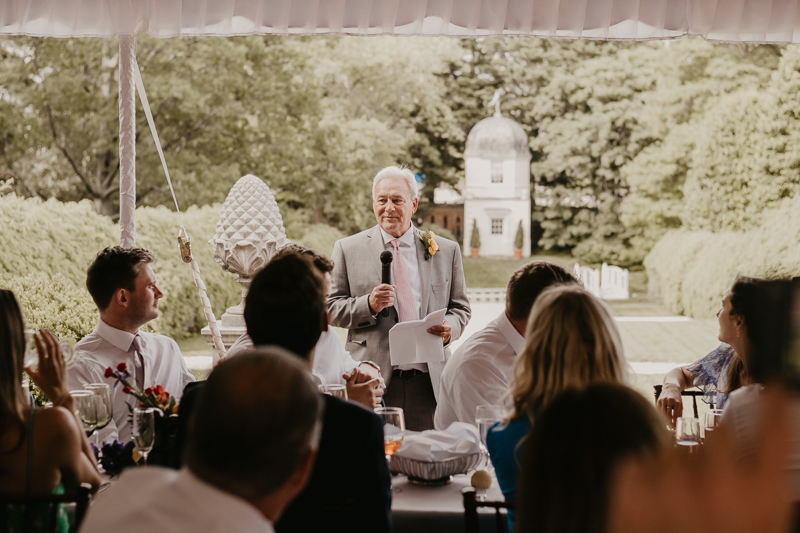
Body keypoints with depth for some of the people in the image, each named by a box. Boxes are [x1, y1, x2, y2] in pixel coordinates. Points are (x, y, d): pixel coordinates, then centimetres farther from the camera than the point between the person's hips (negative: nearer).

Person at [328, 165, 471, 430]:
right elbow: (332, 308, 6)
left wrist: (449, 328, -8)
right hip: (372, 382, -1)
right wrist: (368, 305, -12)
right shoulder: (348, 249, 7)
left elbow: (460, 307, 14)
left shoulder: (447, 250, 11)